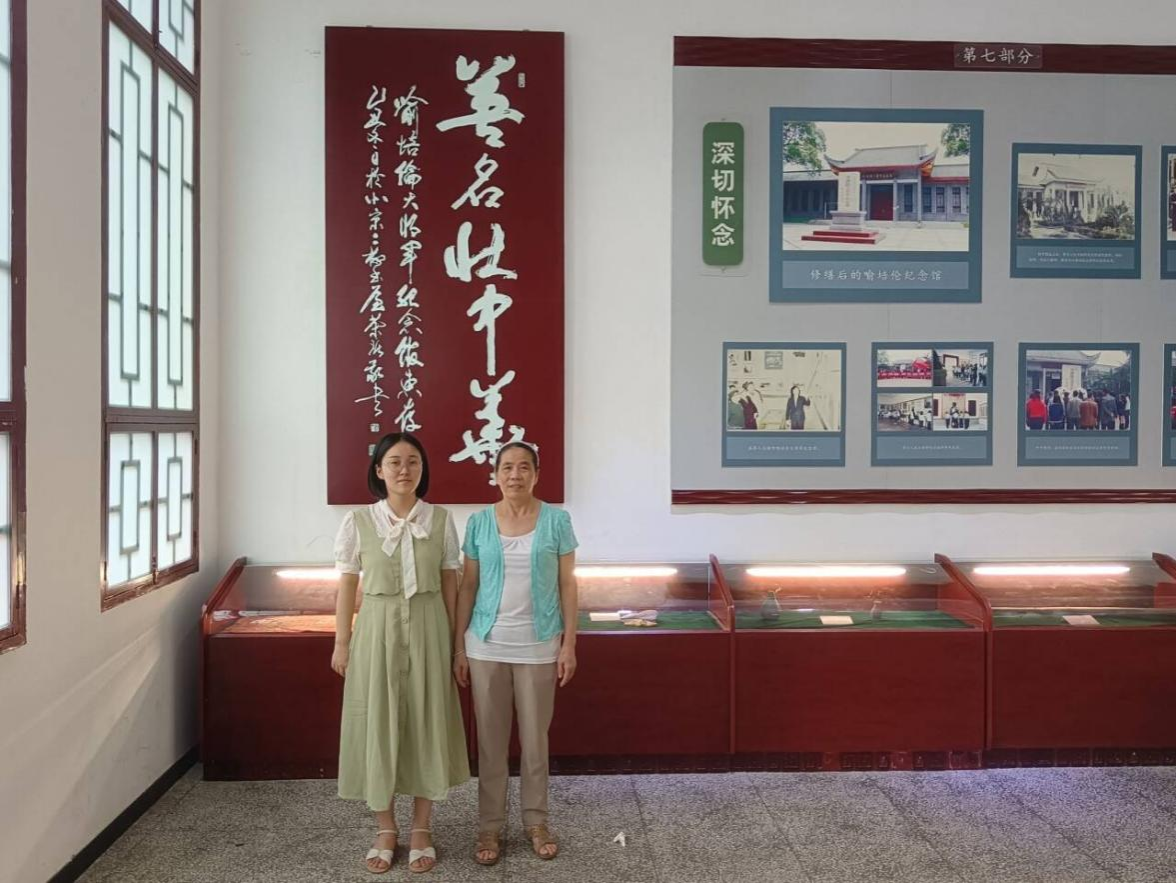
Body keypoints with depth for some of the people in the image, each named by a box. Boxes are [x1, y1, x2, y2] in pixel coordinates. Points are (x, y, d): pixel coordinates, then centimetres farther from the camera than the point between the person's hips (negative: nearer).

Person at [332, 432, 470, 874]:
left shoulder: (441, 520, -2)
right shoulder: (357, 522, -3)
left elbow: (449, 584, 3)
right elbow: (347, 586, 2)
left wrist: (452, 639, 4)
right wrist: (341, 642, 1)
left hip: (427, 629, 1)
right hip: (377, 630, 0)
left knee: (427, 722, 6)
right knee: (377, 725, 5)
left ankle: (421, 830, 22)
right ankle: (385, 829, 23)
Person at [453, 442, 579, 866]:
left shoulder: (556, 520, -3)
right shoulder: (479, 522, 0)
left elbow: (568, 585, -1)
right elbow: (468, 586, 4)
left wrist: (569, 644, -5)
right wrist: (459, 645, 1)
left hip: (538, 646, -1)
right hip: (487, 645, 1)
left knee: (535, 737, 10)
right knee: (490, 739, 9)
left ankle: (536, 821, 27)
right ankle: (490, 826, 23)